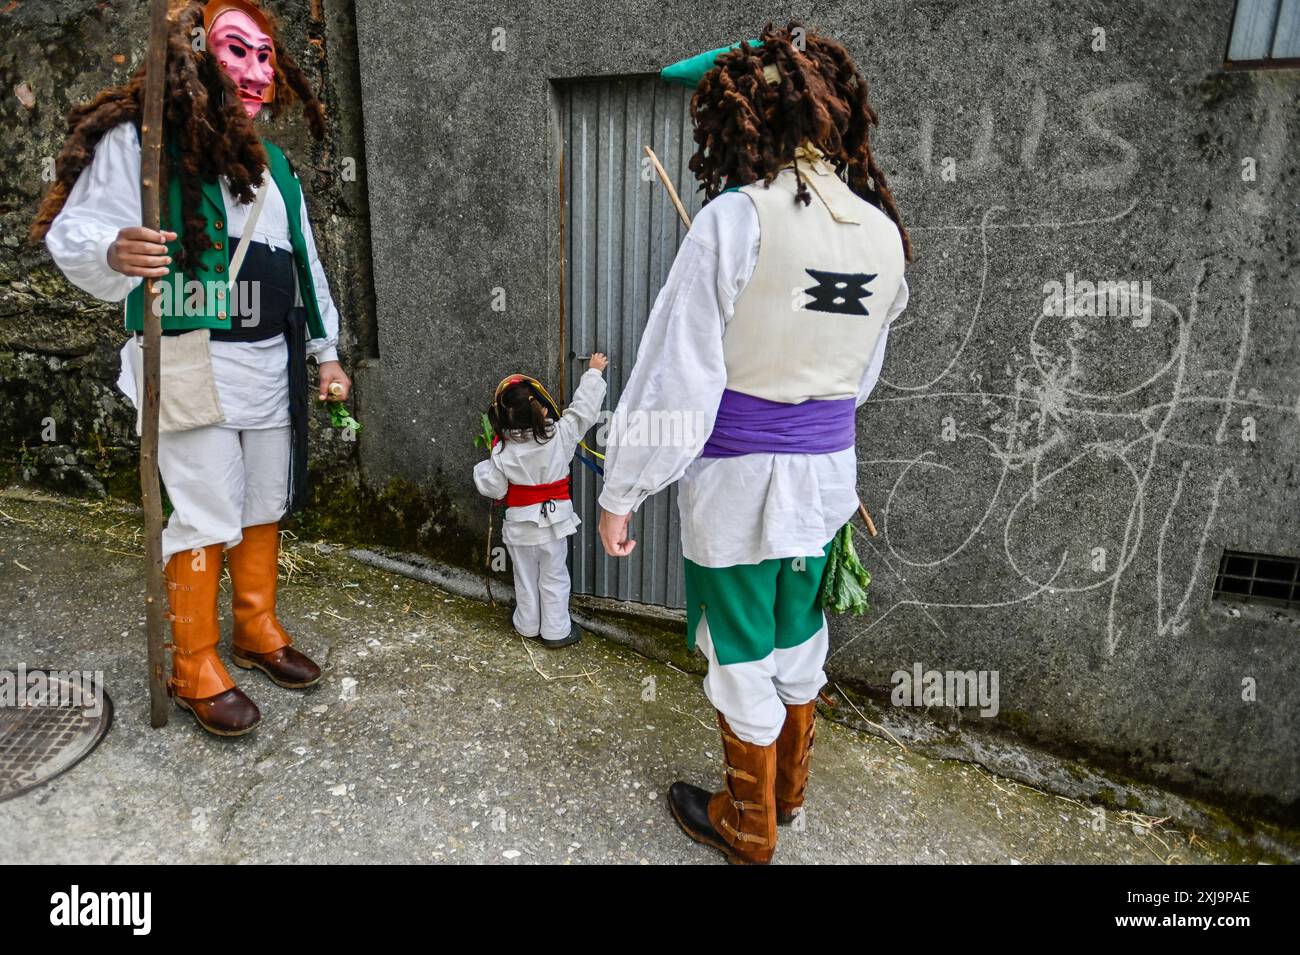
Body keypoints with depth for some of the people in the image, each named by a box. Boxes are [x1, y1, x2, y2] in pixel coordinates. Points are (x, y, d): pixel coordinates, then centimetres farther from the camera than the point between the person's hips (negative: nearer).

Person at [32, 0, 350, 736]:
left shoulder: (271, 163, 16)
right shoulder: (138, 139, -4)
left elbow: (304, 264, 19)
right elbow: (73, 231, -8)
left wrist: (327, 351, 16)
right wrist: (113, 252, -32)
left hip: (271, 365, 7)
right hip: (191, 366, -6)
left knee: (265, 505, 13)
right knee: (205, 516, -4)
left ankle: (257, 628, 31)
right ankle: (194, 666, 12)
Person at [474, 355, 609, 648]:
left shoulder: (502, 451, -15)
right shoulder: (560, 435, -18)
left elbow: (493, 488, -8)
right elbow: (584, 408, -9)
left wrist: (482, 468, 13)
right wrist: (593, 372, 3)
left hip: (520, 525, 1)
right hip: (552, 523, -1)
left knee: (525, 580, 17)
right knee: (554, 579, 12)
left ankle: (528, 626, 32)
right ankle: (556, 631, 21)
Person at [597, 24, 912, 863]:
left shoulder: (739, 216, -16)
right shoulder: (884, 231, 3)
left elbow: (677, 373, -17)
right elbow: (861, 375, 13)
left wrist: (621, 491, -8)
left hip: (739, 476, -6)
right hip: (826, 471, 6)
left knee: (742, 653, 11)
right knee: (798, 635, 23)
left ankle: (749, 827, 33)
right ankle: (789, 790, 45)